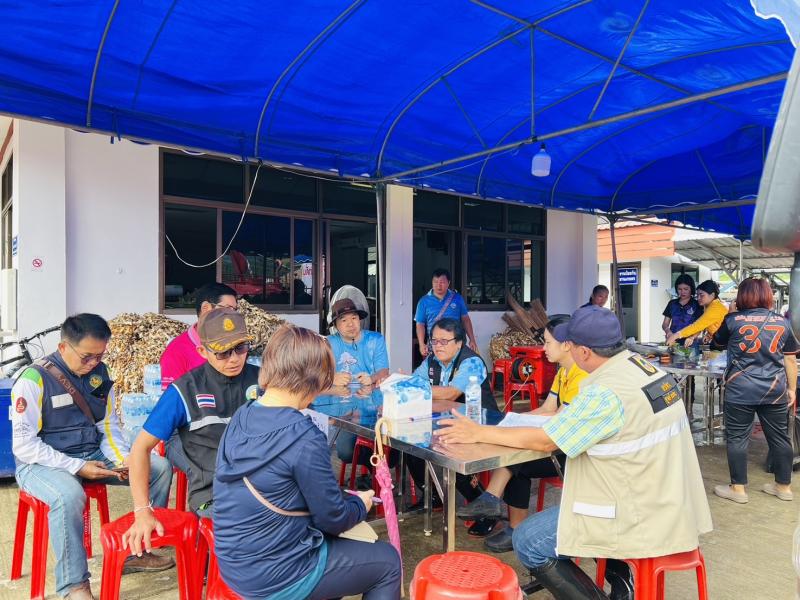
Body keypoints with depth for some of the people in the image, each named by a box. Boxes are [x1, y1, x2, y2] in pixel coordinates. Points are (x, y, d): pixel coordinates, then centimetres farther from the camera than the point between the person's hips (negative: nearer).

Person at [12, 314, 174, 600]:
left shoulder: (99, 372, 2)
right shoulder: (34, 380, -15)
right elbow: (24, 444, -16)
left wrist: (123, 459, -10)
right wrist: (76, 467, -22)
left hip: (95, 455, 6)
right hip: (44, 463, -6)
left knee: (159, 466, -6)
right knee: (69, 495, -39)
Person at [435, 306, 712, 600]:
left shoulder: (607, 392, -26)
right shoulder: (647, 368, 1)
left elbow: (545, 441, -19)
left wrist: (479, 432, -11)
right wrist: (570, 414, 10)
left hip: (641, 518, -9)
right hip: (668, 505, 9)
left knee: (527, 542, -1)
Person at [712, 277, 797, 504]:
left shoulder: (734, 320, -6)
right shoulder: (782, 322, 3)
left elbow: (718, 341, 13)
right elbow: (790, 359, 7)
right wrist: (792, 389, 15)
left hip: (740, 391, -4)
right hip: (775, 391, 4)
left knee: (737, 438, 5)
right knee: (780, 438, 16)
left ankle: (738, 489, 12)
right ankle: (784, 487, 28)